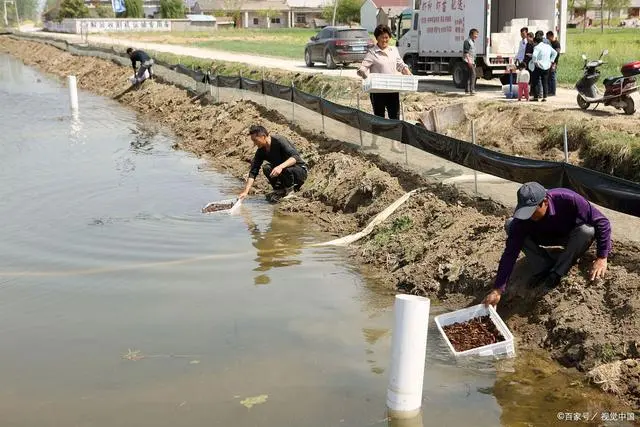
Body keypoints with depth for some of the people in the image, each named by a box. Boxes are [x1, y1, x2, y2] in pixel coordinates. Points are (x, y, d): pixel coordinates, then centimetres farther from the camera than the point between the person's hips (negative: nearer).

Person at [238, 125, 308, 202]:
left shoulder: (279, 140, -23)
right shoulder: (261, 151, -4)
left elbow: (296, 157, -32)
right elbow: (253, 172, -4)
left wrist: (281, 166, -48)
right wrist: (246, 191, -15)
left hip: (299, 170, -6)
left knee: (287, 169, -36)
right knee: (266, 168, -19)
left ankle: (290, 190, -9)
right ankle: (279, 190, -2)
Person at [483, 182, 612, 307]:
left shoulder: (568, 200, -37)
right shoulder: (522, 218, -31)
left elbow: (602, 222, -29)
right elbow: (510, 252, -30)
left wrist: (601, 258, -33)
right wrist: (498, 290, -35)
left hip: (571, 236, -1)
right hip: (546, 237, 2)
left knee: (587, 230, -37)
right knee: (509, 225, -22)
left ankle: (557, 272, -16)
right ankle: (544, 269, -13)